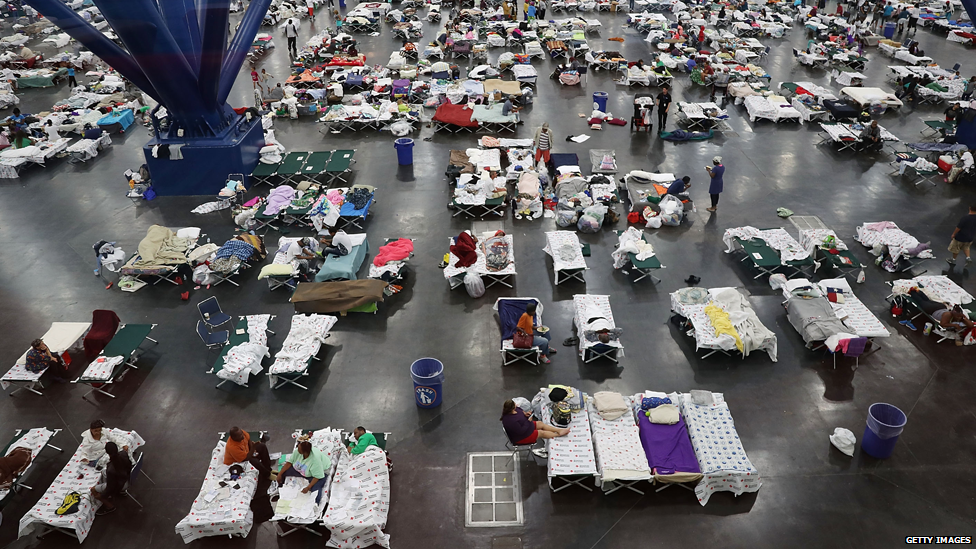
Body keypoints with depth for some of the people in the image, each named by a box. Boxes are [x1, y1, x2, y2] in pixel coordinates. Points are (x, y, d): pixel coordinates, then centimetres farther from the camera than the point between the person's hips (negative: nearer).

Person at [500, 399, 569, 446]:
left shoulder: (514, 410, -14)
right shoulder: (510, 421, -41)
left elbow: (520, 410, 9)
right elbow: (521, 431, -33)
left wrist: (524, 413, -13)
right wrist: (528, 421, -24)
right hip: (521, 437, -9)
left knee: (541, 424, 10)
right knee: (541, 432, 0)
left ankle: (559, 430, 19)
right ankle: (559, 434, 18)